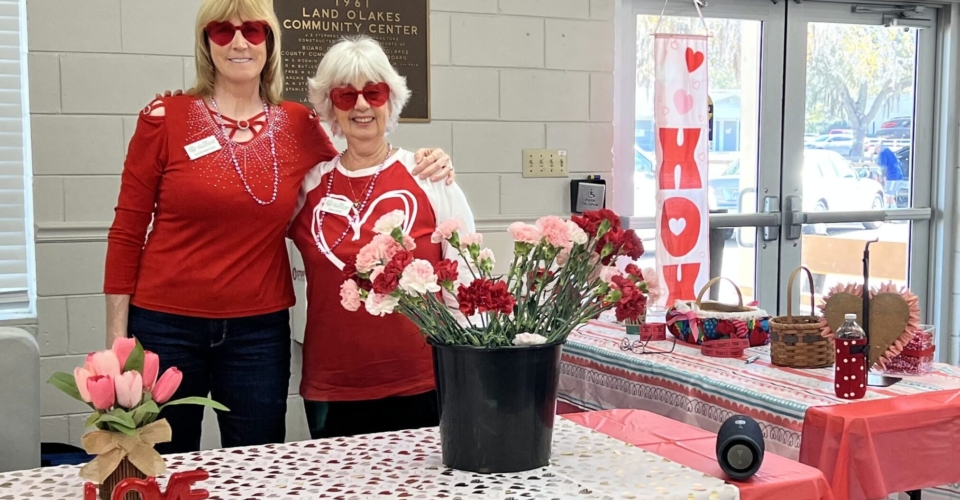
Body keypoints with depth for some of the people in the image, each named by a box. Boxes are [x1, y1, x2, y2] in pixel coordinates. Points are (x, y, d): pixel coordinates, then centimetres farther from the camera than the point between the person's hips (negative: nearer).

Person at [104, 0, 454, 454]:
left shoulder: (299, 125, 2)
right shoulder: (165, 118, -4)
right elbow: (127, 231, -1)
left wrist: (418, 166, -1)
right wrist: (117, 336, -3)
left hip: (260, 330, 2)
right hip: (166, 326, -2)